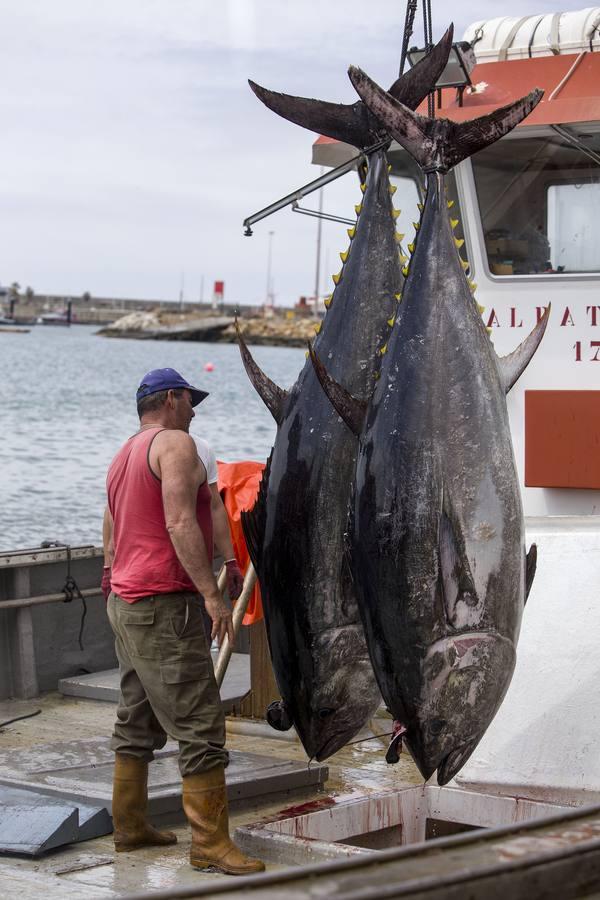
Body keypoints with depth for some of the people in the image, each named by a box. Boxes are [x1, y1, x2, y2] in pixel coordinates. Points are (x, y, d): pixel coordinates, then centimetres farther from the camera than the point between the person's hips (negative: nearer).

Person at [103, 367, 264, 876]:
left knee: (137, 723, 16)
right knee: (200, 724, -10)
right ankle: (210, 843, -11)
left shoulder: (123, 456, 20)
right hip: (165, 605, -10)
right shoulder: (176, 444, -9)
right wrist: (211, 592, -23)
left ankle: (130, 826, 22)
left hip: (125, 601, 10)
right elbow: (180, 523, -21)